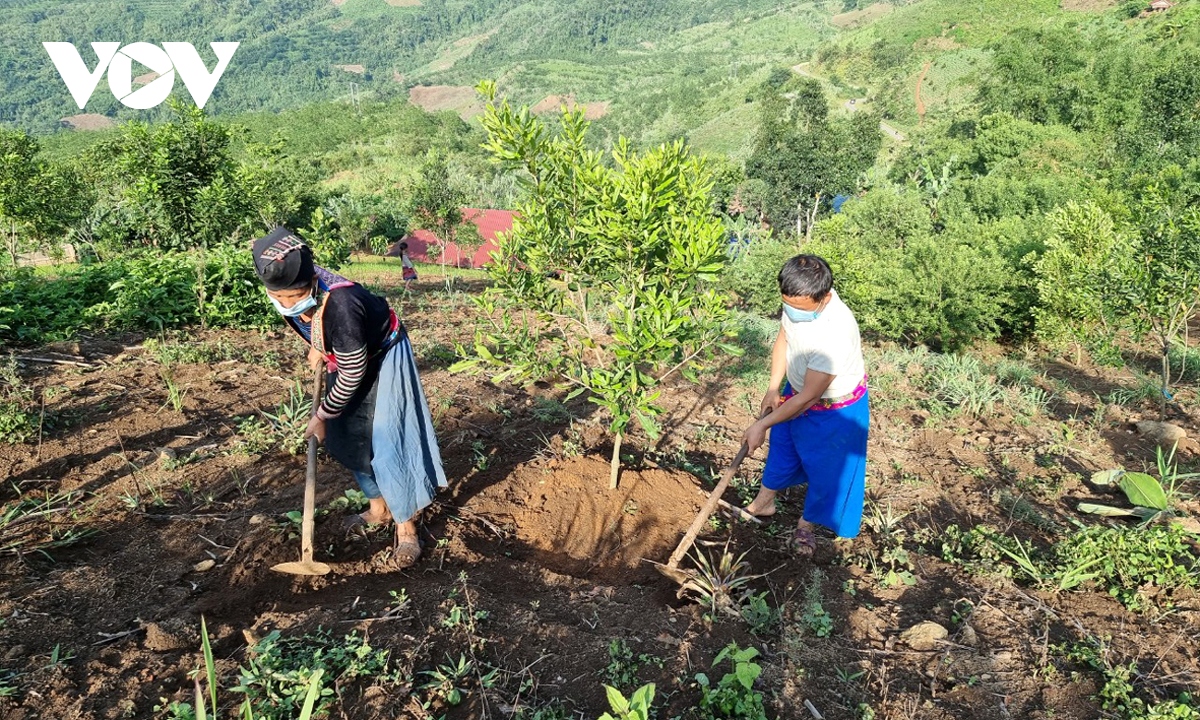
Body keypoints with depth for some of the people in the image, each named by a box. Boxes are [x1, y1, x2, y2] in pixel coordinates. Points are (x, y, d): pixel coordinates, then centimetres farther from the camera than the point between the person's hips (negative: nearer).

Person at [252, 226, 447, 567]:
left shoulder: (340, 306, -41)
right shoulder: (293, 287, -20)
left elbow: (352, 376, -29)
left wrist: (321, 416, -16)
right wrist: (316, 347, 3)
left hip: (382, 357, -8)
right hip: (343, 356, 8)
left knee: (385, 443, -9)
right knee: (347, 438, 12)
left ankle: (406, 527, 5)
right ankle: (379, 508, 29)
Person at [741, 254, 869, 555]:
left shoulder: (835, 335, -43)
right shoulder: (800, 300, -23)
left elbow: (807, 397, -32)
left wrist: (762, 424, -22)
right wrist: (773, 389, -3)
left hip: (834, 411, -6)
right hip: (796, 391, 7)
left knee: (825, 469, 15)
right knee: (781, 448, 25)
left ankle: (806, 524, 41)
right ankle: (763, 503, 49)